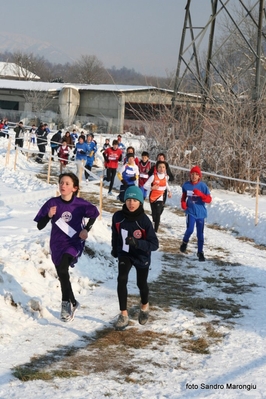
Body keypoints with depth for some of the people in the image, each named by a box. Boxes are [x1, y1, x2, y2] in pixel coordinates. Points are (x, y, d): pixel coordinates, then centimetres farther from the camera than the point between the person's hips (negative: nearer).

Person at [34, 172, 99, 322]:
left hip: (75, 243, -3)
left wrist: (86, 230, 0)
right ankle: (73, 303, 37)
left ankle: (66, 303, -11)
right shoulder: (52, 203, -10)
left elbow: (94, 214, 11)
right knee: (62, 275, 13)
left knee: (62, 269, -27)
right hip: (57, 244, 3)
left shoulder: (80, 204, -10)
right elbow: (40, 226, -7)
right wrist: (48, 216, -25)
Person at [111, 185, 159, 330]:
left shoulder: (144, 221, -27)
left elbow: (154, 244, -25)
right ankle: (123, 315, -9)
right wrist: (115, 249, 17)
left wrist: (137, 243, -41)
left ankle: (144, 306, 47)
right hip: (124, 254, 1)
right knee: (122, 279, -19)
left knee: (141, 284, 15)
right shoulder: (118, 217, -18)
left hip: (141, 256, -1)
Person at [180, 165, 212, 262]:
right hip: (190, 212, 0)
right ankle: (185, 242, 15)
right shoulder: (186, 185, -1)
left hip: (200, 213, 0)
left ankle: (200, 252, 20)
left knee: (200, 234, 5)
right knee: (190, 229, -16)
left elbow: (209, 199, -8)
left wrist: (200, 194, -24)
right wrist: (183, 203, -3)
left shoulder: (203, 186, -8)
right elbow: (183, 196, 16)